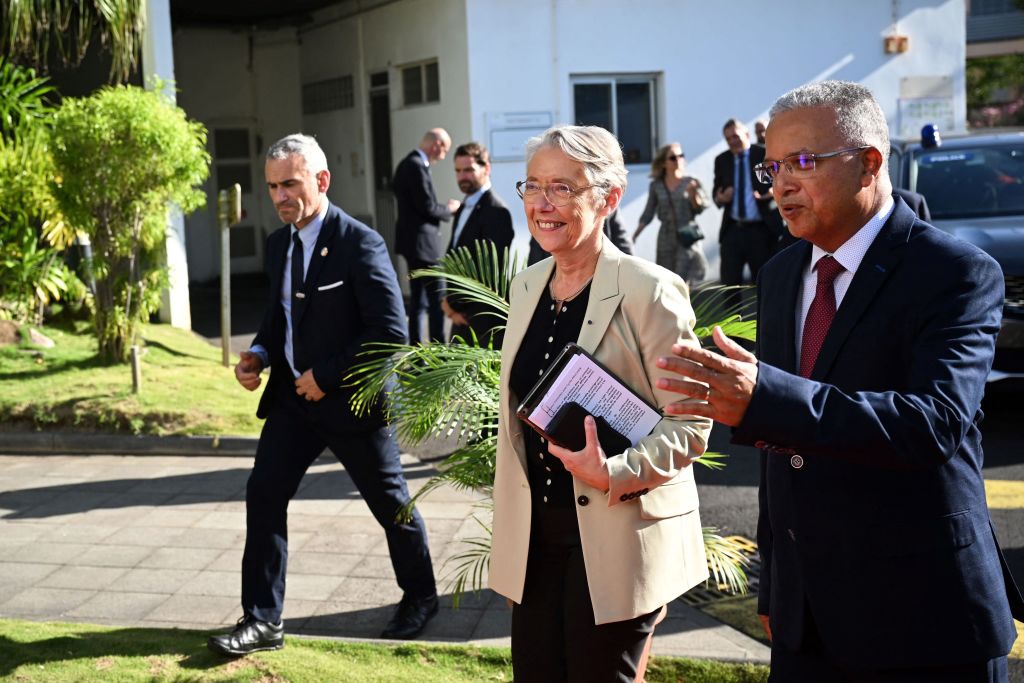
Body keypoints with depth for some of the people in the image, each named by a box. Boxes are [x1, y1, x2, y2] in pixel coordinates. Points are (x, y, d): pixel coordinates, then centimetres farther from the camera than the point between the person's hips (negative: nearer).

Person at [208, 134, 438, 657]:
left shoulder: (360, 243, -18)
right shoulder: (278, 244, 5)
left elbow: (391, 331, -21)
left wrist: (327, 375, -20)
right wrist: (259, 354, -3)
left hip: (353, 399, -6)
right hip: (293, 398, 6)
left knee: (390, 503, 10)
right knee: (263, 495, -2)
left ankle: (420, 596, 34)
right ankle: (262, 619, 7)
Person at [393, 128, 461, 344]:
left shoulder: (408, 164, 14)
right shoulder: (417, 166, -17)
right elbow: (427, 207, -20)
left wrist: (444, 208, 10)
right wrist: (449, 209, -3)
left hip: (414, 243, 10)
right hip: (422, 242, -10)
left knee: (418, 300, 14)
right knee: (437, 301, -7)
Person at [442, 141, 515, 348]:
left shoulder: (496, 211, -13)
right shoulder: (464, 209, 16)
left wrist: (454, 303, -10)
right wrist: (448, 300, -1)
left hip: (485, 320, -8)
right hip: (462, 316, 8)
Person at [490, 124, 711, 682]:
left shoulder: (650, 291, -13)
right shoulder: (527, 285, 7)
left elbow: (690, 425, -12)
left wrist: (614, 473, -27)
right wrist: (508, 541, 15)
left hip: (617, 545, -6)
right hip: (537, 540, 6)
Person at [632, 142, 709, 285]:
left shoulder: (690, 182, -1)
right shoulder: (656, 186, 4)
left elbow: (700, 208, 0)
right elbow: (648, 214, 8)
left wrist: (692, 194, -19)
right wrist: (634, 236, 1)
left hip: (687, 236, -2)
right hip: (666, 237, 2)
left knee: (684, 280, -13)